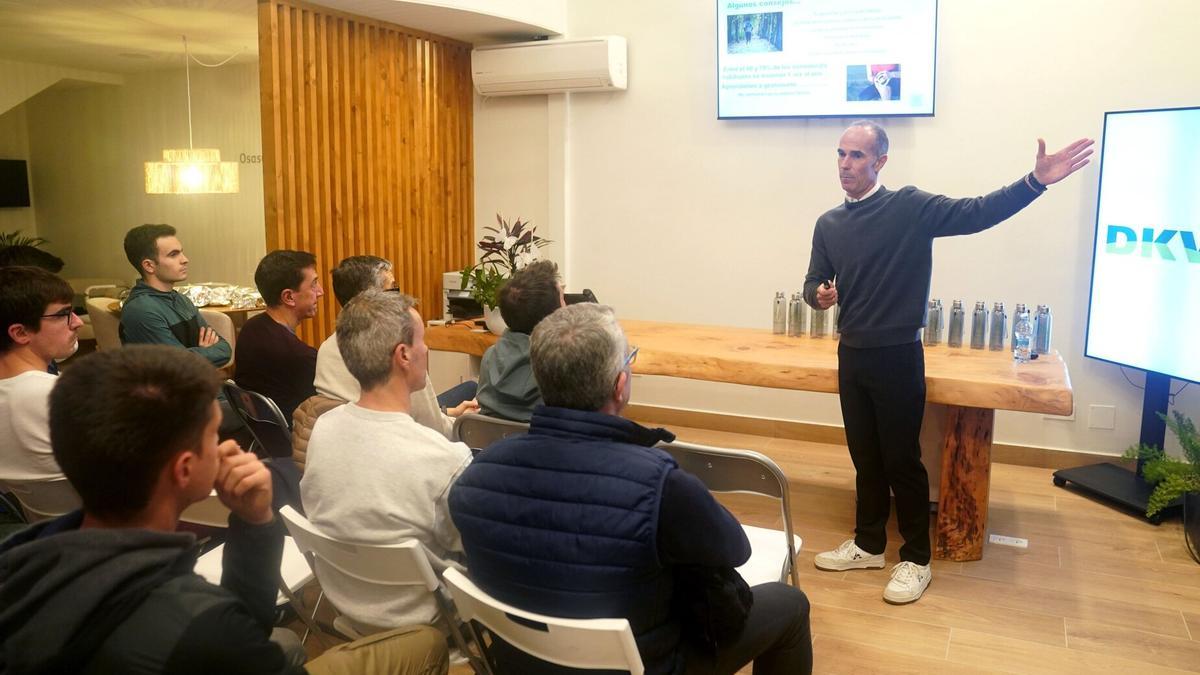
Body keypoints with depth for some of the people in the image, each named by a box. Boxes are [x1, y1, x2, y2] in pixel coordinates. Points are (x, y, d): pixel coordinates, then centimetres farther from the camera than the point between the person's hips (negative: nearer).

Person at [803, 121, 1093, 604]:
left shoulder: (912, 207, -8)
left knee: (902, 460, 3)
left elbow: (976, 213, -18)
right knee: (865, 456, 15)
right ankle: (868, 545, 30)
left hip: (897, 356, -5)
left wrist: (1035, 181, -31)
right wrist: (819, 294, -14)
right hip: (851, 355, 5)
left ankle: (916, 560, 18)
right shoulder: (828, 224, 7)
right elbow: (813, 284, 11)